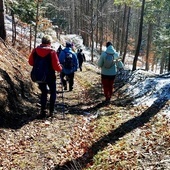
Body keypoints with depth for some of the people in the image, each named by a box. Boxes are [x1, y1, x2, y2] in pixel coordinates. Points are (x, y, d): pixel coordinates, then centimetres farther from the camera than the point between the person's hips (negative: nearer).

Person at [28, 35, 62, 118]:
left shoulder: (35, 50, -6)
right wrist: (60, 69, 3)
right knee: (53, 92, 17)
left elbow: (31, 62, 4)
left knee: (44, 92, 19)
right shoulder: (52, 52, -17)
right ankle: (51, 111, 15)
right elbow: (56, 66, -18)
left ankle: (43, 111, 10)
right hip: (50, 76, -3)